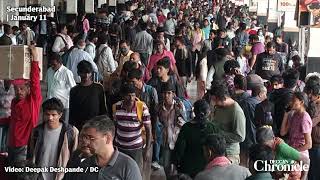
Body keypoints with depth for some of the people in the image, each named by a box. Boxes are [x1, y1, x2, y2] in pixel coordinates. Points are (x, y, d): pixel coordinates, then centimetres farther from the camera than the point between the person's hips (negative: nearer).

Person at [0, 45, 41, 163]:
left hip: (25, 146, -7)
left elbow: (35, 81, -23)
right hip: (11, 145, 7)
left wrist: (35, 60, -29)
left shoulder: (34, 100, -10)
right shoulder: (14, 101, 8)